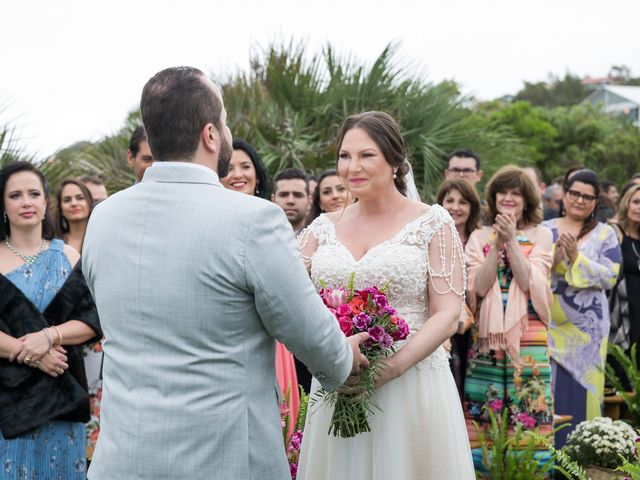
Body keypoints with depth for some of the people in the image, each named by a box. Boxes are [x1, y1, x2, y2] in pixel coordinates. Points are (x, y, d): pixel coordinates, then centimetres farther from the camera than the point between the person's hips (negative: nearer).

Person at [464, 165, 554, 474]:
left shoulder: (540, 235, 5)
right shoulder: (480, 237, 7)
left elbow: (529, 282, -8)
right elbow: (479, 287, -5)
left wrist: (511, 240, -13)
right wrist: (497, 243, -11)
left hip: (528, 334, -1)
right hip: (487, 333, 1)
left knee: (528, 412, -1)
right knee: (484, 414, 3)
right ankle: (483, 467, 12)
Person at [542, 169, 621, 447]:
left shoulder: (604, 234, 3)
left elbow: (610, 276, -8)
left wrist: (575, 258, -18)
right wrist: (552, 259, -18)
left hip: (587, 327, -1)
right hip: (551, 325, 1)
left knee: (581, 390, 2)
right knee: (550, 389, 0)